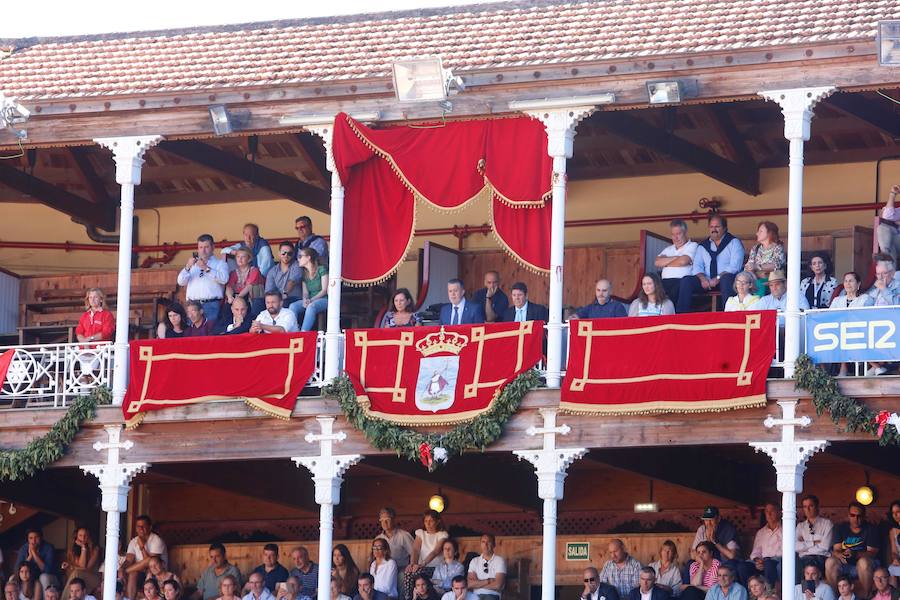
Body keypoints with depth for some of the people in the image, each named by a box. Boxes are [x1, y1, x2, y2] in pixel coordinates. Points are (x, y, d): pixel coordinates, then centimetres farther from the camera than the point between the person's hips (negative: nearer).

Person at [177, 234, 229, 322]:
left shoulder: (220, 263, 11)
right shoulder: (193, 264, 23)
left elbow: (224, 279, -9)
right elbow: (181, 282, 11)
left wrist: (206, 268, -17)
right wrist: (187, 267, -7)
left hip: (212, 305, -3)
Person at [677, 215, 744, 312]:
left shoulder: (733, 242, 6)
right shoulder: (703, 246, 19)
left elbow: (735, 266, -7)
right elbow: (697, 266, 10)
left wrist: (718, 278, -20)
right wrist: (702, 278, -13)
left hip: (727, 279, -4)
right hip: (707, 281, 4)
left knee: (726, 278, -39)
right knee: (686, 281, -21)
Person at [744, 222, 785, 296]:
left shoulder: (778, 248, 3)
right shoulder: (755, 249, 18)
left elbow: (776, 266, -12)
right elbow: (749, 266, 8)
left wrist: (757, 267, -23)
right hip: (757, 279, 4)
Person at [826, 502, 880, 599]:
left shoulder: (870, 529, 0)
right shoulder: (841, 528, 10)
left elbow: (872, 553, -10)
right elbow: (836, 550, 1)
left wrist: (855, 554, -28)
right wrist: (840, 555, -25)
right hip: (845, 564, 3)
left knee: (863, 562, -38)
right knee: (830, 561, -27)